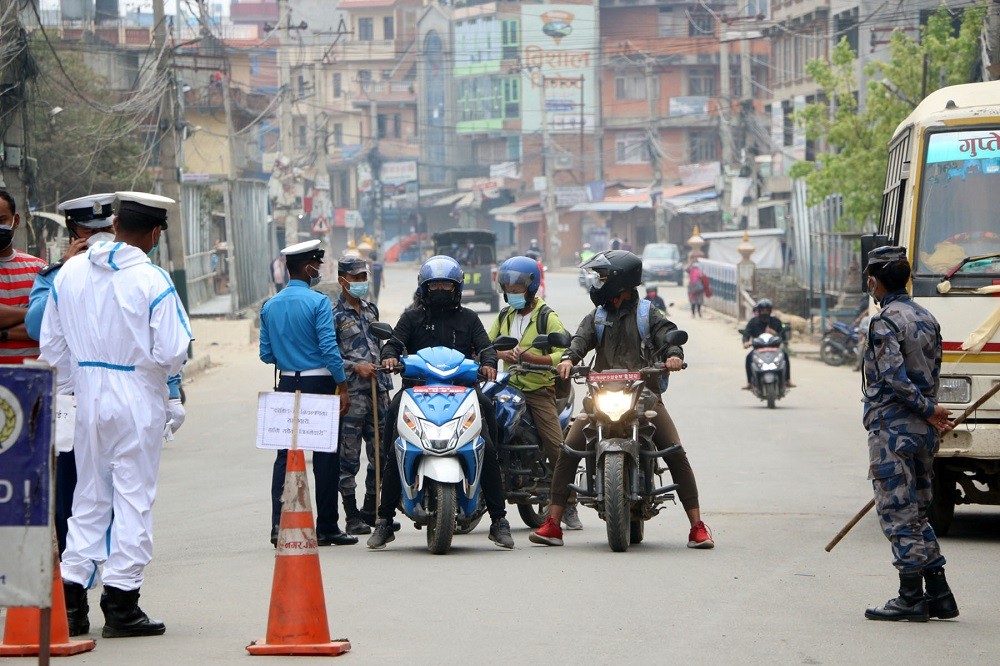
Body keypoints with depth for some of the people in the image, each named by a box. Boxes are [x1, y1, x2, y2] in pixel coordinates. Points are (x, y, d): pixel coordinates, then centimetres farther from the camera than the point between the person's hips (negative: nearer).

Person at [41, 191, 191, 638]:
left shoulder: (69, 272, 2)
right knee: (134, 497, 1)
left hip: (88, 399, 5)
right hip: (138, 399, -5)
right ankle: (121, 604, 1)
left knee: (89, 497, 14)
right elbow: (172, 352, -16)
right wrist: (166, 367, 6)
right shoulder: (152, 281, -13)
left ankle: (70, 597, 10)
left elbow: (51, 344, 7)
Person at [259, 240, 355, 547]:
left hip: (287, 384, 5)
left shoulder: (270, 306, 6)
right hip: (319, 383, -5)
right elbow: (329, 348, -16)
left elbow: (266, 354, 9)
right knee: (325, 456, 2)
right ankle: (326, 528, 4)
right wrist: (343, 386, -10)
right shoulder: (317, 302, -12)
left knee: (285, 454, 6)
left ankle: (279, 524, -3)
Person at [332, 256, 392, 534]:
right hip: (351, 393, -7)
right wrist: (355, 367, -17)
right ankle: (352, 516, 0)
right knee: (348, 458, -4)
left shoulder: (371, 310, 17)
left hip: (377, 390, 7)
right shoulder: (334, 314, -4)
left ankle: (371, 510, 19)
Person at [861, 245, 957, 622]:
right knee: (917, 513, 14)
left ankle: (911, 598, -2)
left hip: (891, 430, -8)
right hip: (922, 433, 8)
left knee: (898, 513, -3)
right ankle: (938, 594, 12)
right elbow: (933, 376, 14)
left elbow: (894, 378, -20)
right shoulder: (926, 320, 13)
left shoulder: (885, 322, -13)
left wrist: (928, 411, -11)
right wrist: (930, 413, 14)